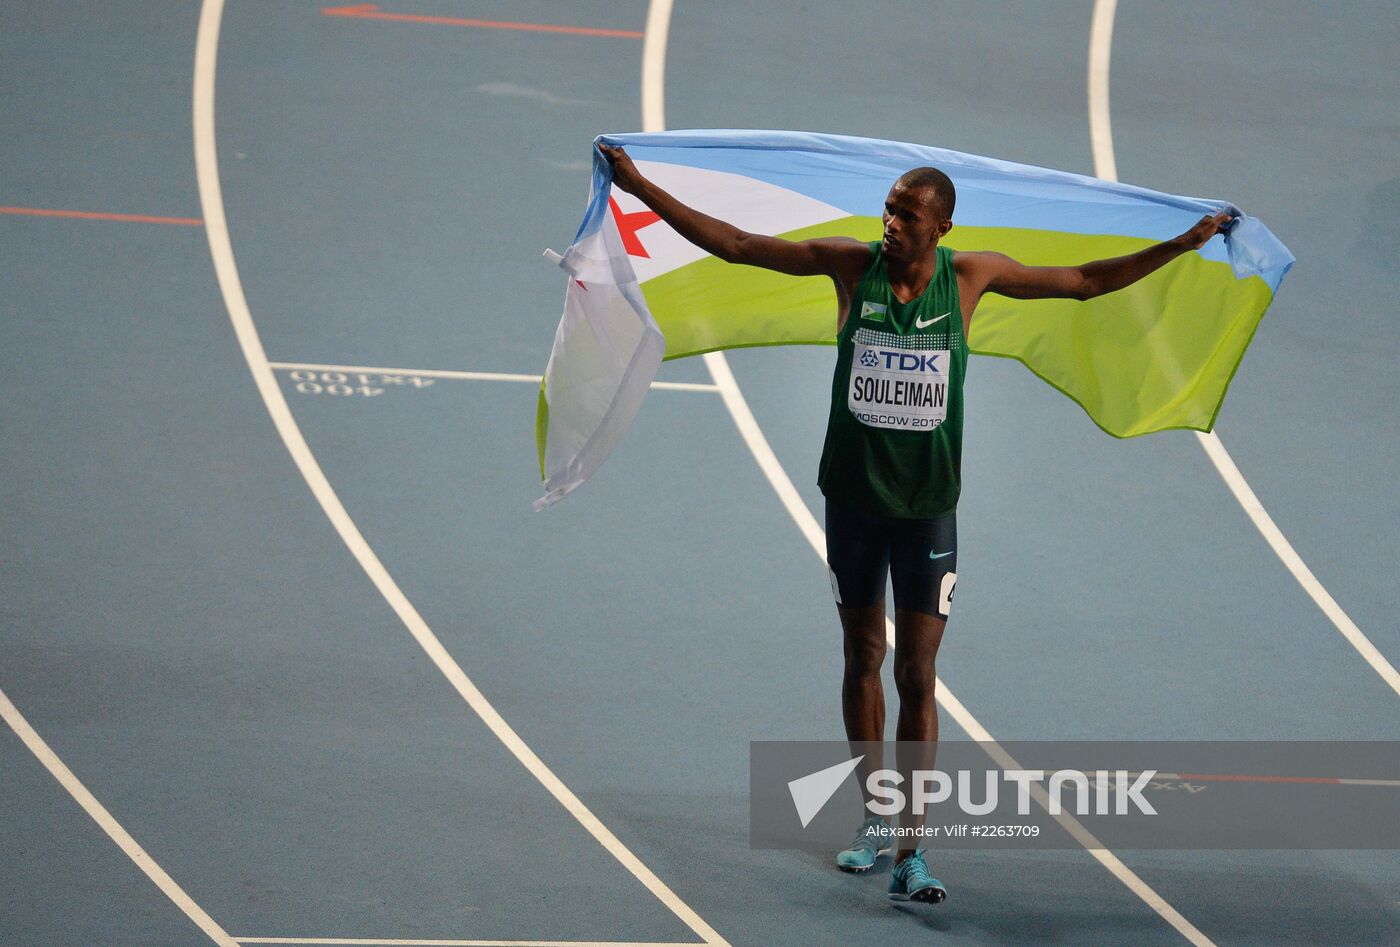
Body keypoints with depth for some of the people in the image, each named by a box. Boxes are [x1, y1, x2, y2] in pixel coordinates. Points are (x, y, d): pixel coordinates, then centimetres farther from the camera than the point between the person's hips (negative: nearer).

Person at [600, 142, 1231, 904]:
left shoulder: (971, 276, -5)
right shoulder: (850, 264, -5)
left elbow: (1087, 281, 6)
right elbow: (733, 244, -1)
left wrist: (1181, 245, 3)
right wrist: (641, 189, -4)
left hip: (928, 505, -1)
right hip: (854, 497, 2)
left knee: (917, 675, -6)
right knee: (862, 656, 13)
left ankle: (911, 851, -8)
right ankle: (876, 817, 29)